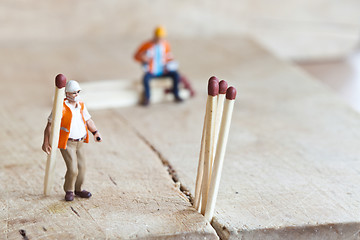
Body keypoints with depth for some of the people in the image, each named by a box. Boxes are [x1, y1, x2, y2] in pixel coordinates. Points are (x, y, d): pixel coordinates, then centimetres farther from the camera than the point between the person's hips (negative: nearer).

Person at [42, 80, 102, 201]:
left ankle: (78, 189, 32)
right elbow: (50, 125, -14)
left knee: (81, 167, 12)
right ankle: (69, 191, 12)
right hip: (66, 143, -6)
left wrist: (95, 132, -5)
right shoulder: (61, 108, -18)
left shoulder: (81, 105, 1)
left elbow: (88, 120, 11)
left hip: (79, 142, 6)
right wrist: (46, 142, -17)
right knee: (72, 169, -11)